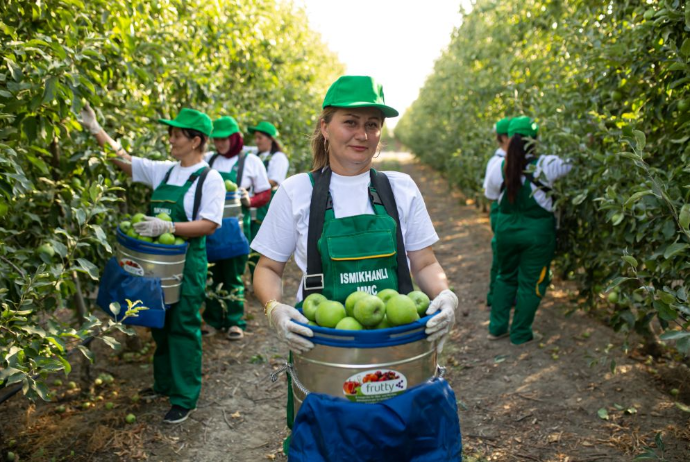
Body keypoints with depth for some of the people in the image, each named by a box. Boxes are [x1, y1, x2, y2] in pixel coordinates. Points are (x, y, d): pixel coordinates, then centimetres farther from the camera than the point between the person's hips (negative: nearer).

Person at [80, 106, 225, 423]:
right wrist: (95, 129, 10)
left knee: (183, 328, 0)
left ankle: (185, 399, 13)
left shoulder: (210, 178, -11)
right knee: (159, 323, 17)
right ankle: (164, 383, 36)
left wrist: (168, 227, -26)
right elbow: (124, 160, 14)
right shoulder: (164, 171, 9)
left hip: (187, 263, -7)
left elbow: (209, 225, -17)